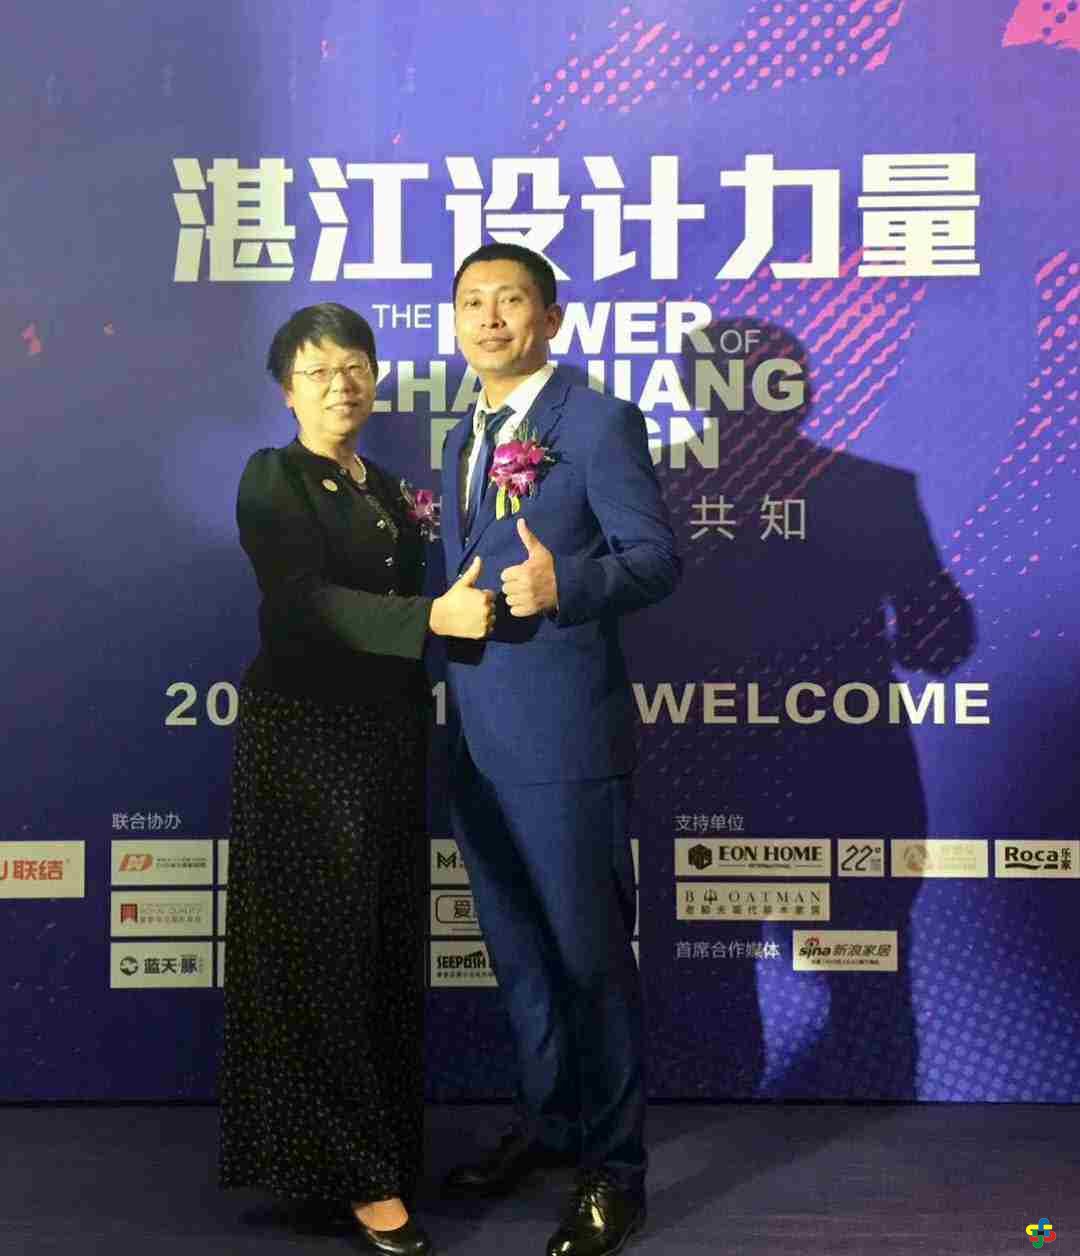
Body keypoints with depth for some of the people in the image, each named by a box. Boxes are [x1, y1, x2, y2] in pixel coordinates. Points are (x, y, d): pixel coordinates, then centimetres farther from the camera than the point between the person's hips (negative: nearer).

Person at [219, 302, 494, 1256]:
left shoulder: (387, 490, 13)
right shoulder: (273, 480, -6)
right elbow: (305, 603, -21)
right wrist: (434, 615, -30)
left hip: (389, 740, 6)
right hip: (305, 739, -6)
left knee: (388, 952, 12)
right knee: (323, 955, -1)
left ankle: (382, 1138, 28)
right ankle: (358, 1175, 9)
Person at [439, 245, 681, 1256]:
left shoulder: (599, 423, -7)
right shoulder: (461, 440, 17)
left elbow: (656, 556, -13)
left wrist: (563, 585, -29)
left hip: (564, 737, -8)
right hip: (477, 741, 8)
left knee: (588, 953, 2)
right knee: (517, 948, 19)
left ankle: (612, 1170, 18)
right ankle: (548, 1118, 38)